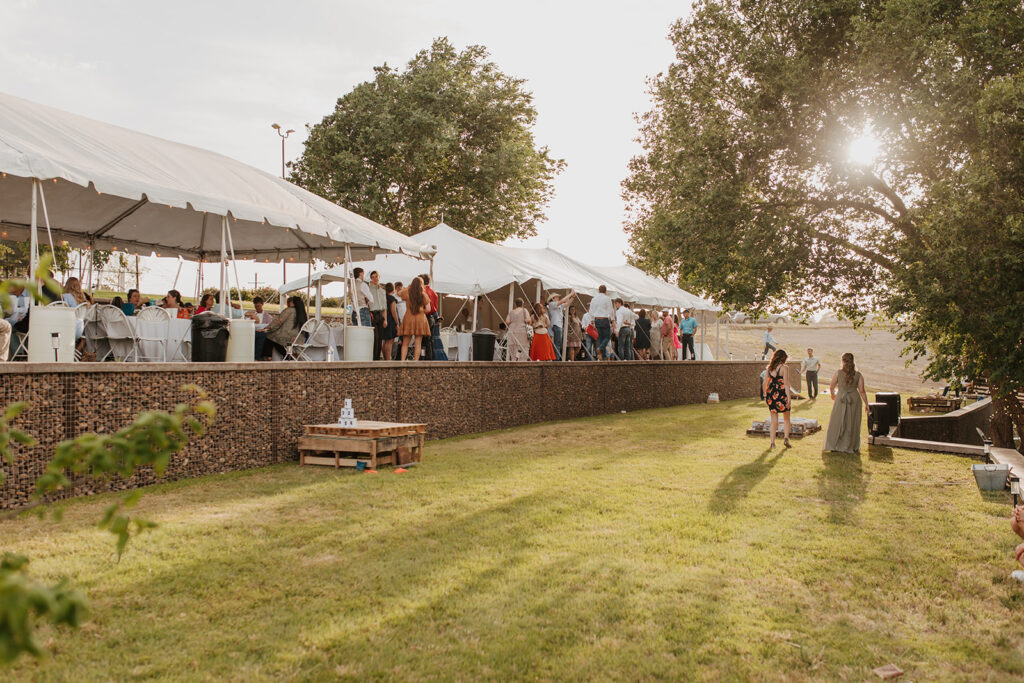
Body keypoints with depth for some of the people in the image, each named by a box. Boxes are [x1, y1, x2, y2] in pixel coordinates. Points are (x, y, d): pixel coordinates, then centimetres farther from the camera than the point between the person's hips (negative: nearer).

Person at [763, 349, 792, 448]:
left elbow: (764, 383, 5)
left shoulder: (768, 368, 5)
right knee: (786, 419, 14)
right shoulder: (784, 367, -8)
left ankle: (772, 442, 4)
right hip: (782, 394, -4)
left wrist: (766, 395, 16)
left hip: (771, 395, 4)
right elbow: (786, 384, -13)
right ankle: (786, 437, -2)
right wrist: (789, 398, -13)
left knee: (774, 420, 10)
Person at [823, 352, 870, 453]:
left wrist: (832, 395, 20)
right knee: (852, 424, 11)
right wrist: (866, 403, 3)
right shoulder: (858, 375, -4)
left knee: (837, 422, 10)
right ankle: (851, 446, 15)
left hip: (841, 400, -1)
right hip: (854, 399, 1)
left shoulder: (838, 373, -7)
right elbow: (862, 391, -5)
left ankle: (835, 445, 11)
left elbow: (831, 387, 0)